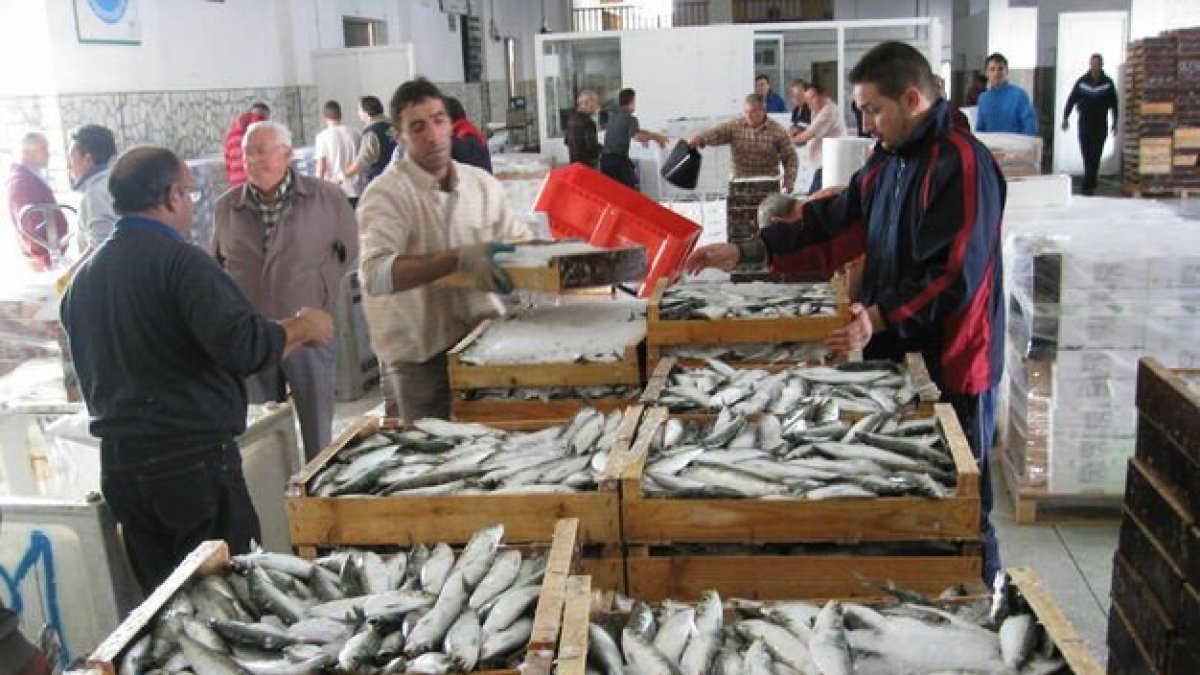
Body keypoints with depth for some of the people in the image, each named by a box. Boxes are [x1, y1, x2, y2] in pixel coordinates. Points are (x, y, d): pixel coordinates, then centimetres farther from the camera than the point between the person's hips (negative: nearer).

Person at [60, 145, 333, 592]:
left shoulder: (84, 275, 12)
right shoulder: (179, 260, -13)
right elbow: (244, 345, -24)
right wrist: (302, 328, -8)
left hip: (117, 465, 8)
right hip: (192, 459, -8)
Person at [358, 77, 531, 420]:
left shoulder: (482, 184, 6)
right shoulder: (385, 194, -12)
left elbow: (520, 239, 14)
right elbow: (375, 275, -27)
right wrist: (458, 258, -38)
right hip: (420, 359, -5)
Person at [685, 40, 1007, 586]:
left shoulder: (961, 164, -17)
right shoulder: (888, 162, 11)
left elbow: (957, 275, -23)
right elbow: (832, 224, 12)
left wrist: (880, 317, -27)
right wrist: (744, 252, 5)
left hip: (951, 362, -8)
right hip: (895, 353, 9)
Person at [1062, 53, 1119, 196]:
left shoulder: (1108, 83, 1)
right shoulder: (1082, 81, 1)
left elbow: (1114, 104, 7)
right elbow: (1071, 100, 4)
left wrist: (1115, 122, 7)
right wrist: (1065, 118, -1)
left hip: (1101, 124, -1)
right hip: (1084, 123, 1)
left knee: (1095, 155, -5)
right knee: (1087, 155, 0)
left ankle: (1088, 185, -4)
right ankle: (1091, 183, 13)